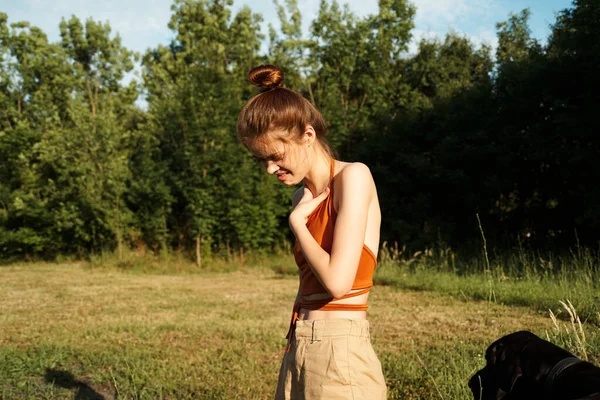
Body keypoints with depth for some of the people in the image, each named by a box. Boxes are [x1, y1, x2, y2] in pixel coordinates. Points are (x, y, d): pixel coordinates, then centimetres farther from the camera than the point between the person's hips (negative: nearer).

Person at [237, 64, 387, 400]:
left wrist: (297, 222, -8)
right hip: (298, 352, 7)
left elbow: (338, 280, -20)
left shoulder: (353, 177, -11)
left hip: (340, 354, -7)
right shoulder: (304, 197, 10)